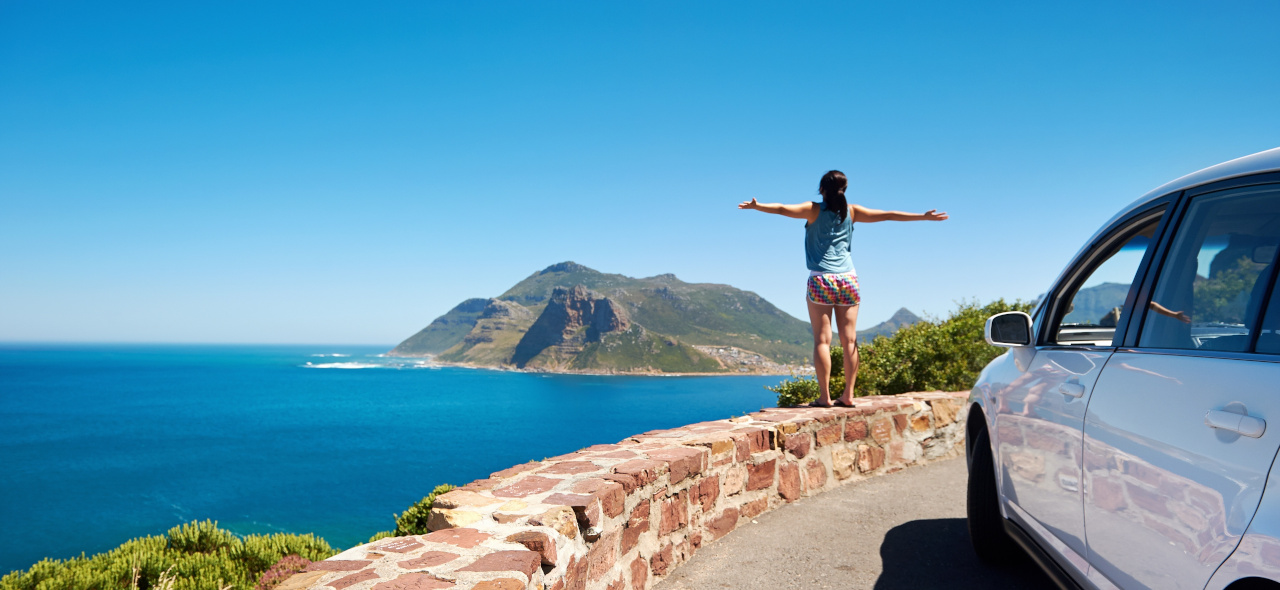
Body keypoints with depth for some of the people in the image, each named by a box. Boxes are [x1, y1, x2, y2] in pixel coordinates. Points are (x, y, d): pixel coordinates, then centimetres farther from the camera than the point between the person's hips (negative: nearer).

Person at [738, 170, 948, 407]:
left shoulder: (814, 210, 0)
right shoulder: (852, 212, 8)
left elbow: (783, 209, -14)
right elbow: (888, 215, 12)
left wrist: (757, 206, -16)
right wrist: (923, 216, 20)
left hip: (821, 281, -3)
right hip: (847, 280, 3)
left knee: (822, 340, -2)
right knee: (849, 340, 5)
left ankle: (824, 396, -4)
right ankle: (848, 395, 8)